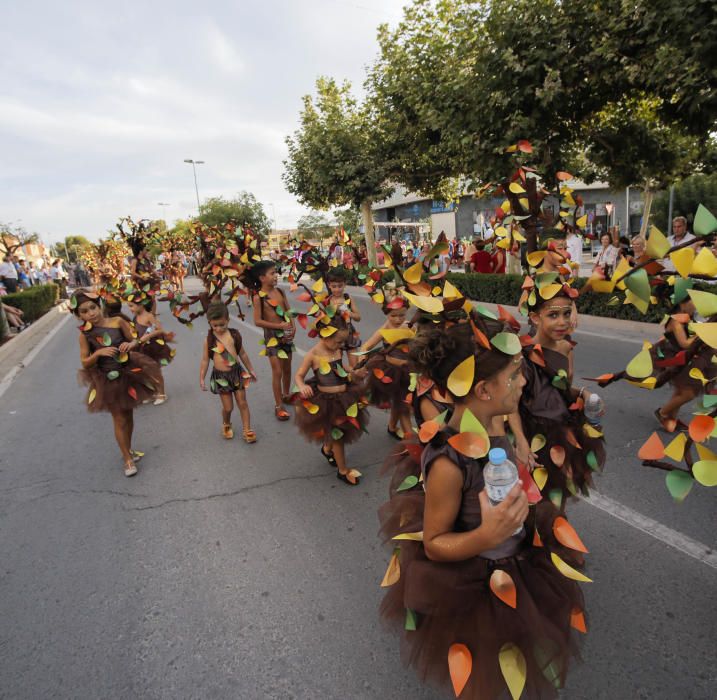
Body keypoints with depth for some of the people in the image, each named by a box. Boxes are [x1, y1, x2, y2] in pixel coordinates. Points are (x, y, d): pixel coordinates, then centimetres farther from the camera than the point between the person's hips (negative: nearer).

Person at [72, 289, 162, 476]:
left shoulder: (117, 321, -10)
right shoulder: (85, 334, -11)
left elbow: (135, 341, 1)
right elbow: (85, 363, -7)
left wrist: (129, 345, -21)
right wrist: (98, 353, -25)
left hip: (129, 373, 2)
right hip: (108, 381, -2)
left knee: (129, 415, 17)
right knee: (120, 420, 6)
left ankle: (128, 449, 40)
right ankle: (128, 459, 21)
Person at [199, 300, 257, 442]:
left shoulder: (234, 334, -3)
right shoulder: (209, 339, -9)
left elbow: (242, 354, 7)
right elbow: (205, 360, -2)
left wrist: (250, 370, 12)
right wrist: (202, 379, -2)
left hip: (237, 372, 2)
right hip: (220, 376, -1)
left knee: (242, 403, 6)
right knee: (228, 407, 6)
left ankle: (247, 430, 16)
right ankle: (226, 426, 36)